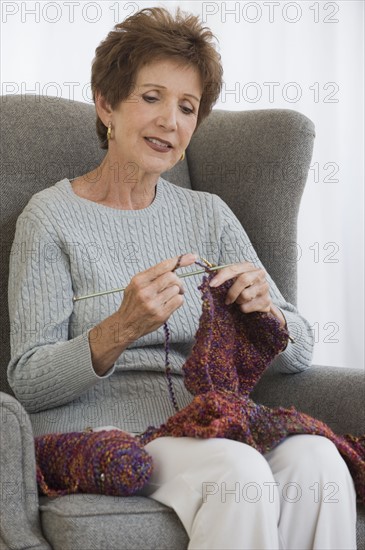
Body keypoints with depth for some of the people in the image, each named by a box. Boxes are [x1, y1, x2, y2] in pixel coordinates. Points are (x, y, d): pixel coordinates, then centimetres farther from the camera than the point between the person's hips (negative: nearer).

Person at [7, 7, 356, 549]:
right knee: (236, 470, -33)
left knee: (314, 459, -27)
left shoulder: (208, 214, 16)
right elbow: (28, 383, -6)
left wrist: (265, 311, -12)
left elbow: (300, 352, 11)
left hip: (201, 427, 4)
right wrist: (119, 330, -24)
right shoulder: (52, 215, 2)